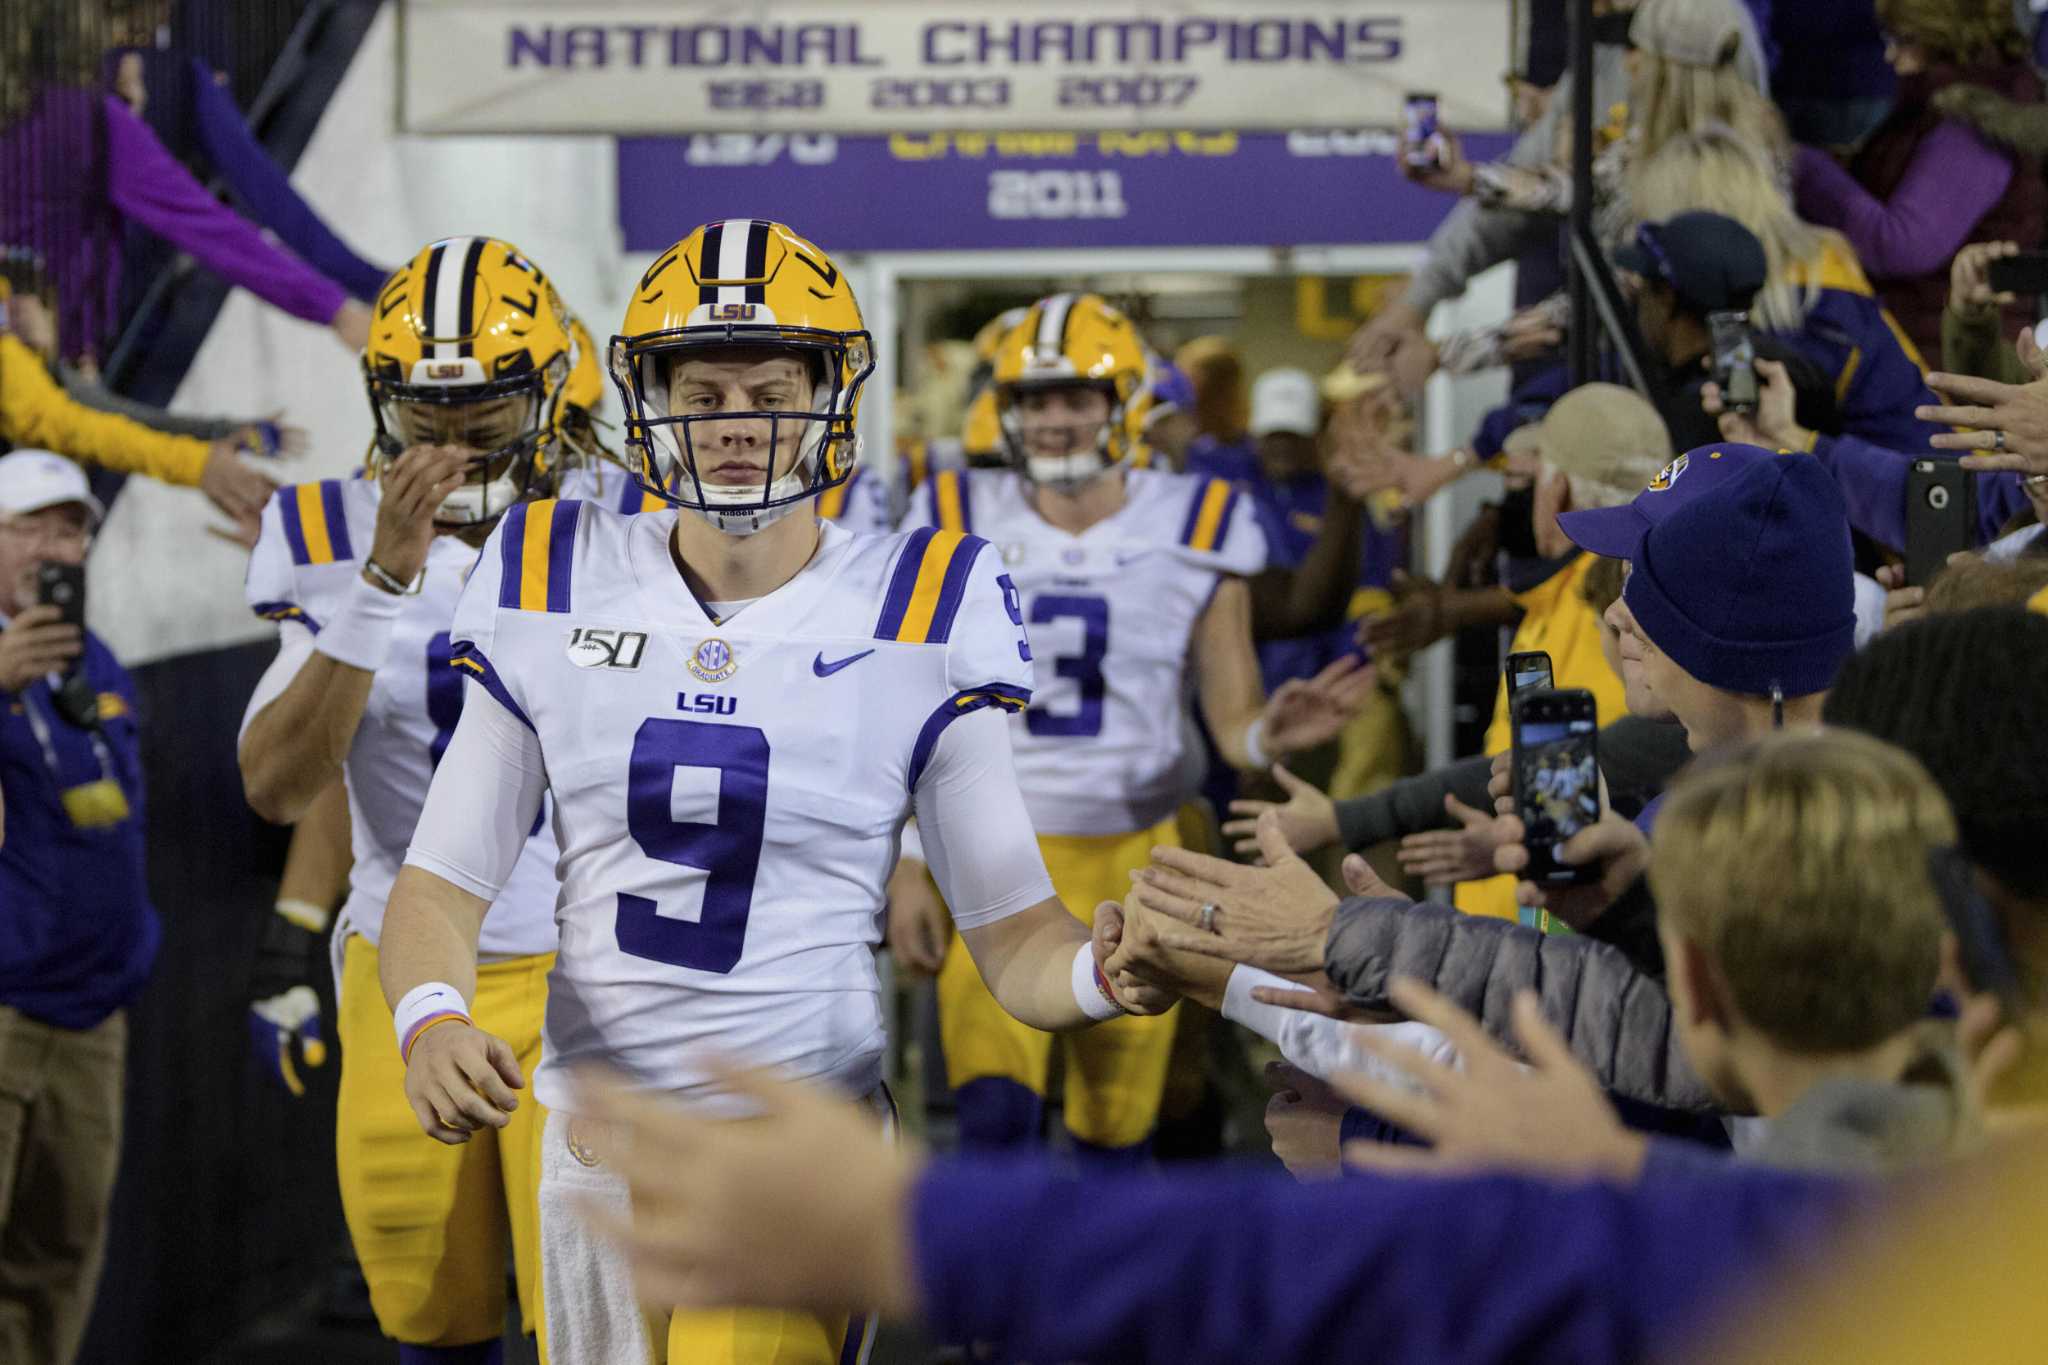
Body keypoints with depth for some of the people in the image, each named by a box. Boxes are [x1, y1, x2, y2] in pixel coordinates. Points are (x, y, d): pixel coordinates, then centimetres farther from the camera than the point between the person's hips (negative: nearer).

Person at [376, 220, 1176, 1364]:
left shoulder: (917, 615, -7)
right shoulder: (556, 587, -1)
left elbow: (1016, 936, -7)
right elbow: (441, 882, -1)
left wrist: (1101, 974, -29)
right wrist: (431, 1021, -21)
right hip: (599, 1138, 3)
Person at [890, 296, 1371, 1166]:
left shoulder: (1195, 531, -1)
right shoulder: (961, 527, 1)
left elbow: (1232, 724, -1)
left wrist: (1271, 734, -24)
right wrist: (906, 864, -1)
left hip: (1132, 860, 1)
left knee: (1116, 1134, 5)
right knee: (995, 1115, -17)